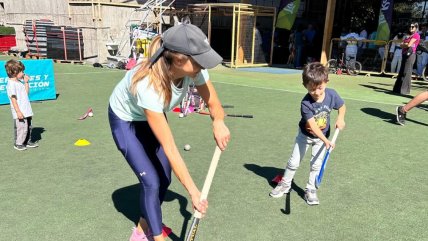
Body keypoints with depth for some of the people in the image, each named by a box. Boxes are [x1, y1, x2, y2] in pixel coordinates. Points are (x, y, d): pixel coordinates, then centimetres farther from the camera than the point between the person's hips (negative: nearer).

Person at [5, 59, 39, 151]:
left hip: (26, 110, 9)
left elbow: (26, 93, 22)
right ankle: (18, 143, 10)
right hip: (20, 112, -9)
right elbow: (13, 99, -18)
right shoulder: (11, 84, -15)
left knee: (29, 126, 16)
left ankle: (28, 141, 30)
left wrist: (26, 82, 13)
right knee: (22, 127, -5)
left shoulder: (20, 81, 12)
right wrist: (18, 111, -22)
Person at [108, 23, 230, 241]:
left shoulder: (194, 70, -28)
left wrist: (218, 122, -40)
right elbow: (170, 149, -40)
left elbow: (214, 105, -15)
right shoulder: (148, 86, -44)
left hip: (153, 115, 6)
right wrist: (193, 192, -35)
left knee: (164, 179, 6)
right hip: (125, 120, -5)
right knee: (151, 182, -9)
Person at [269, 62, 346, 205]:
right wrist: (325, 141, -44)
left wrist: (340, 118, -20)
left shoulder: (332, 94, -21)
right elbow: (312, 125, -34)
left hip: (322, 136, 2)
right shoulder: (306, 103, -31)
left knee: (316, 164, 1)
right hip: (305, 135, -2)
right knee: (294, 162, 6)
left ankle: (310, 190, 19)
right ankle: (285, 184, 27)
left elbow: (342, 106, 0)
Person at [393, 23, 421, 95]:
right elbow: (401, 45, 13)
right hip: (405, 54, 8)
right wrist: (406, 44, -6)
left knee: (406, 72, -11)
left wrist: (404, 44, 6)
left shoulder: (416, 35, -2)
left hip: (410, 54, -8)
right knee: (401, 72, 7)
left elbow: (409, 45, -11)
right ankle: (398, 89, 11)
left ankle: (405, 90, -9)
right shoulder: (408, 36, 23)